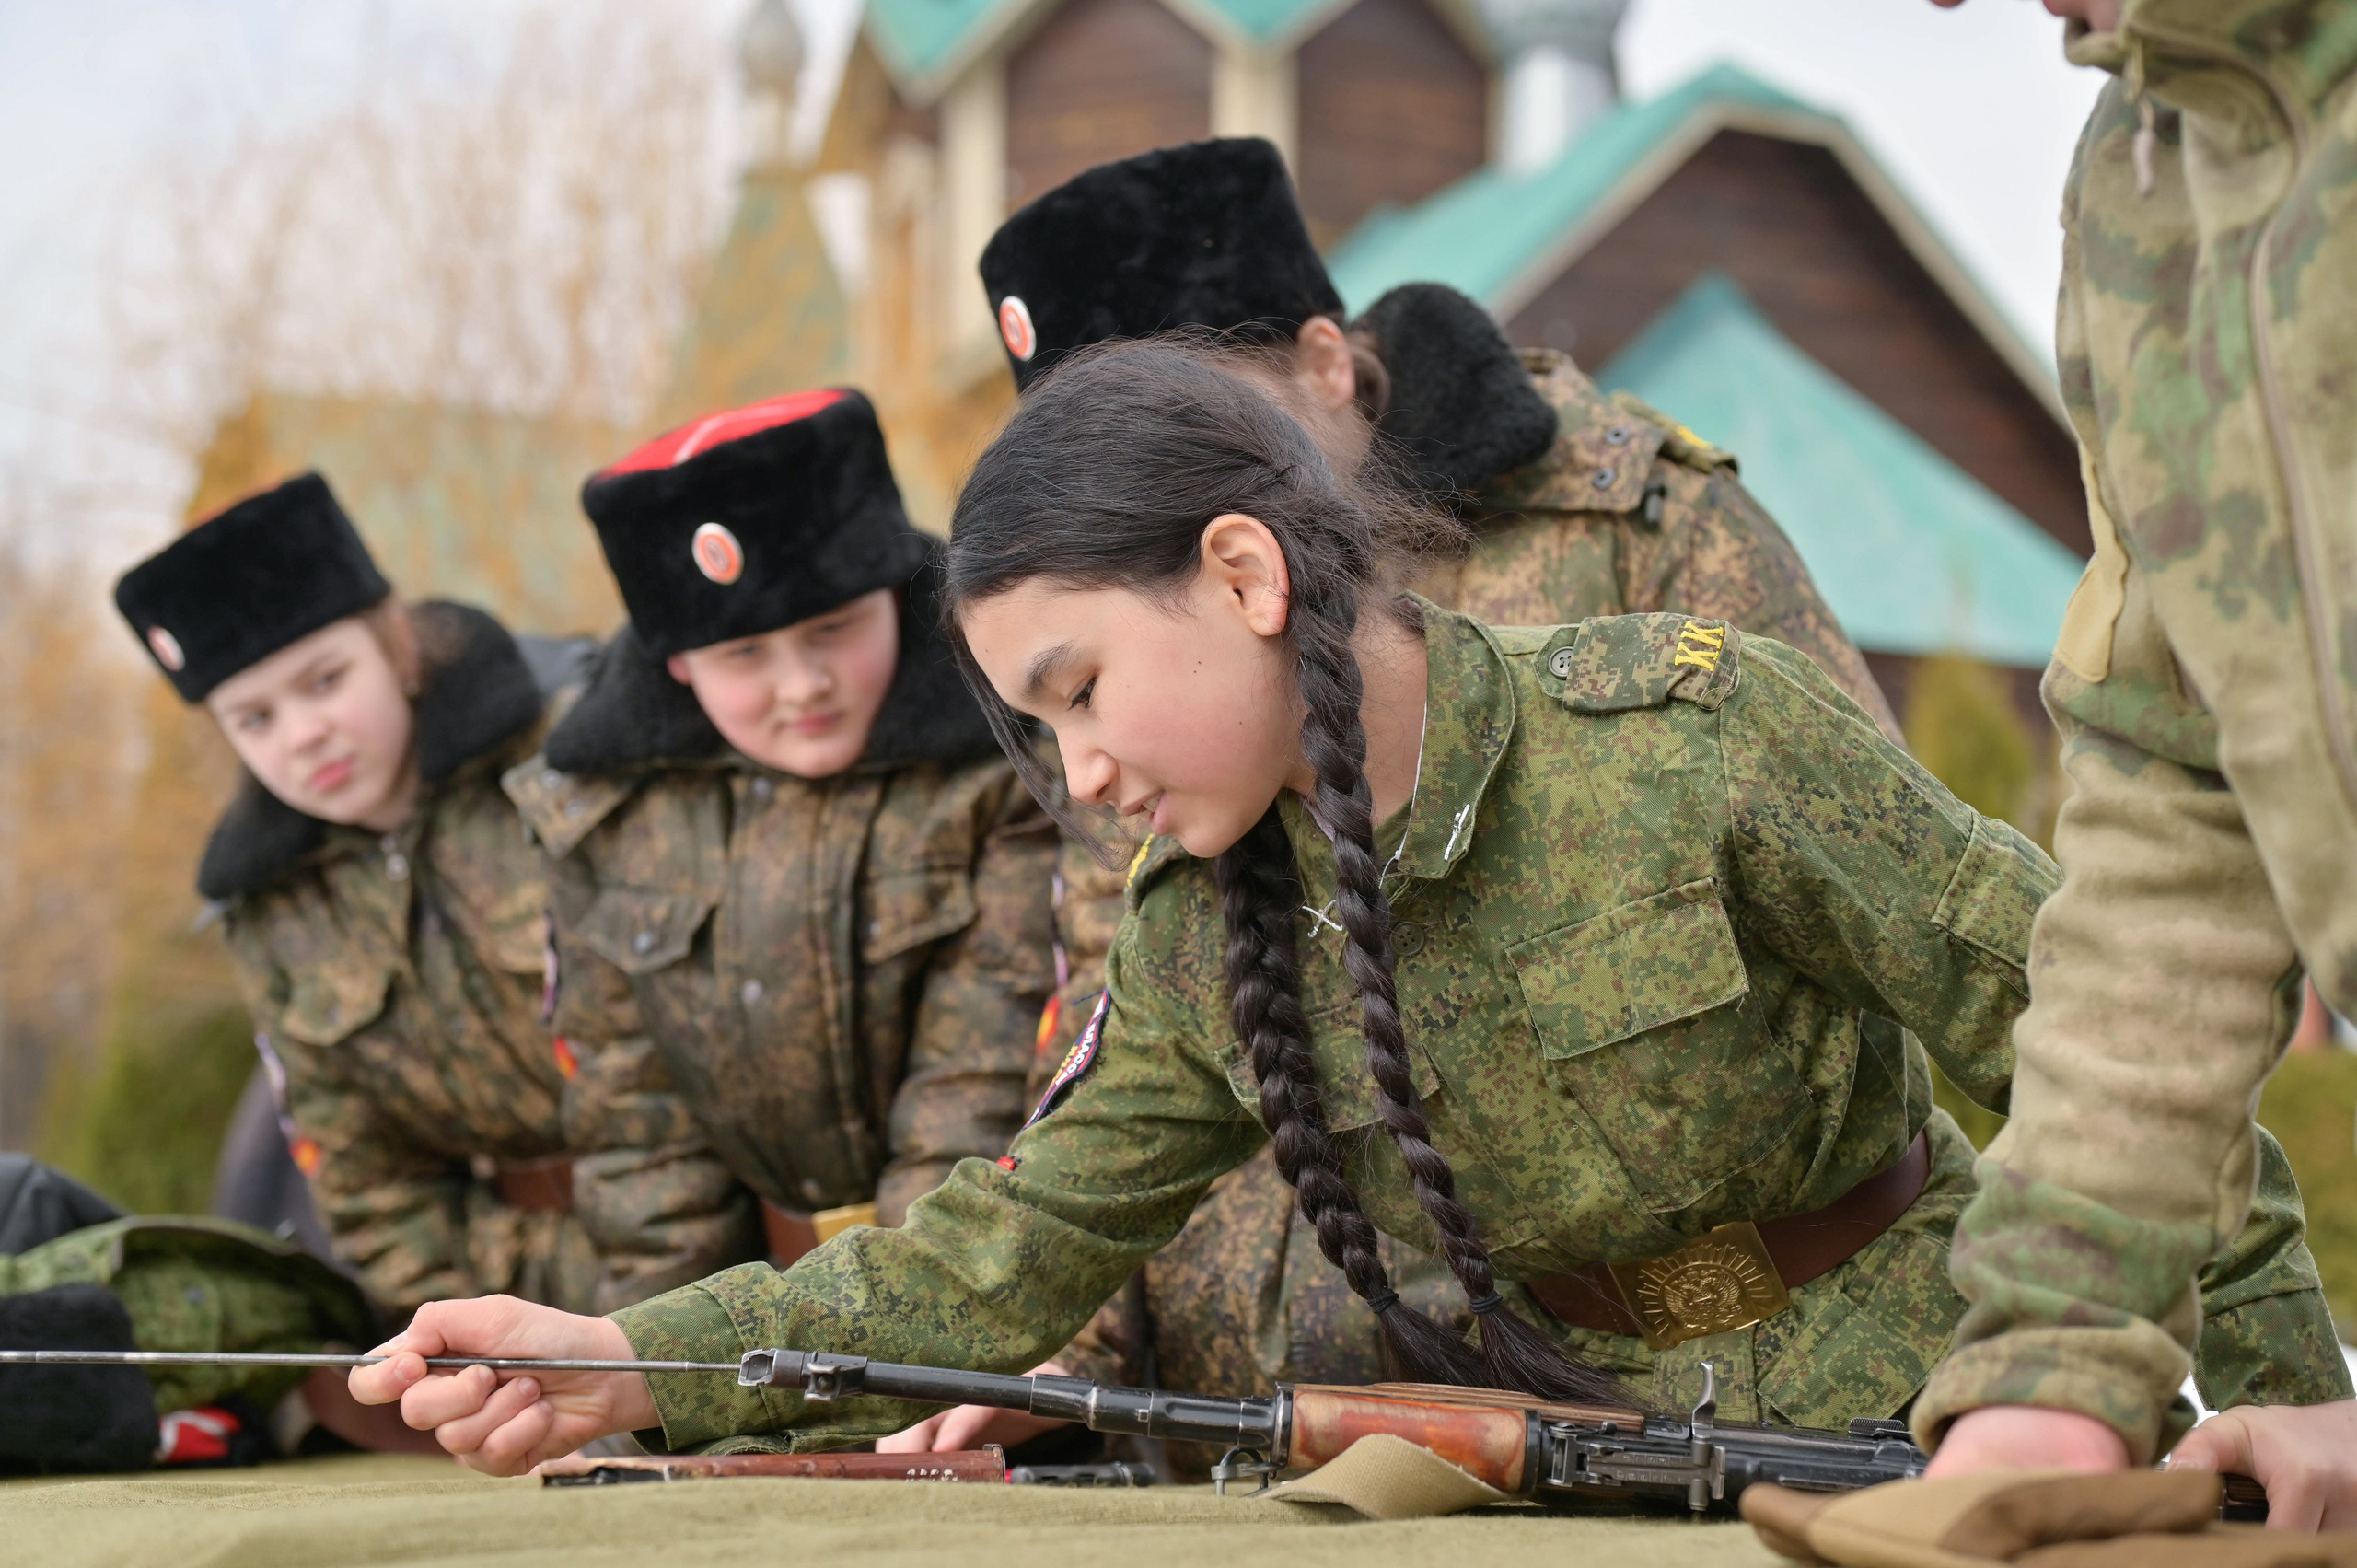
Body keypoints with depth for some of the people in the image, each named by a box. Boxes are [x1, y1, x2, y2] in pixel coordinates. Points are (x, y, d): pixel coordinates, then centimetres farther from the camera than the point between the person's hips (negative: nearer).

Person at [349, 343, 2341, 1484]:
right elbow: (1002, 1252, 2)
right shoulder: (1202, 944, 0)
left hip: (1901, 1420, -4)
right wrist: (633, 1366, -11)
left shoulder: (1694, 721, -16)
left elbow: (2074, 1017, -13)